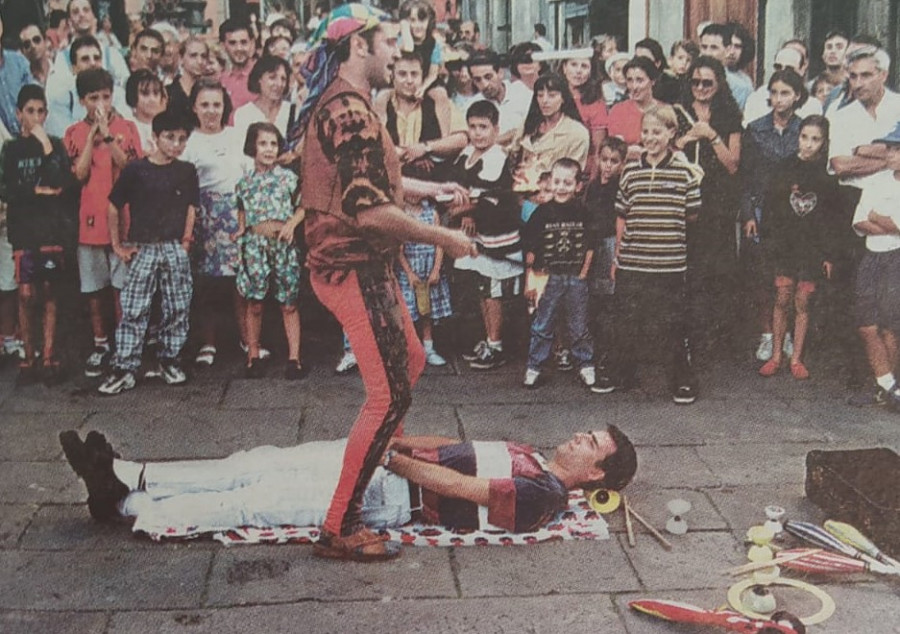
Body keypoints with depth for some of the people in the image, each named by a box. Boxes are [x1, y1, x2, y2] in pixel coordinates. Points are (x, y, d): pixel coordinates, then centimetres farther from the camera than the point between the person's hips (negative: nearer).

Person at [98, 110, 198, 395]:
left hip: (175, 249, 3)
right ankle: (123, 369, -1)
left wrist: (186, 239, 3)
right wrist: (117, 245, 2)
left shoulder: (187, 171, 5)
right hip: (142, 248, -2)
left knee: (177, 307, 6)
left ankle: (169, 360, 21)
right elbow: (113, 208, 3)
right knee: (133, 310, -4)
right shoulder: (135, 170, -3)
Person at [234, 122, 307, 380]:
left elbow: (302, 208, 8)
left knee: (289, 303, 1)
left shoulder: (287, 177, 3)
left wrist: (292, 223, -10)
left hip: (283, 243, -1)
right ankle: (253, 356, 14)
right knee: (254, 303, 4)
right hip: (255, 245, 1)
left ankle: (294, 358, 5)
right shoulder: (244, 182, 8)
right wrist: (241, 229, 2)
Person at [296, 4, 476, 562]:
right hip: (355, 268, -11)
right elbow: (371, 210, -27)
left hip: (361, 264, 11)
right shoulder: (351, 110, -20)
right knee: (389, 394, -9)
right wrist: (443, 238, -16)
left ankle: (368, 464, 36)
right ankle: (340, 528, -3)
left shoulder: (337, 103, 15)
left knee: (411, 362, 23)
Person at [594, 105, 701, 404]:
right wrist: (617, 256, 12)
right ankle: (618, 374, 27)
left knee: (674, 324, 5)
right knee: (625, 322, 12)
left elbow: (692, 215, 6)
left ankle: (683, 380, 18)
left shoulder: (684, 172, -1)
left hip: (669, 264, -2)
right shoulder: (630, 171, 5)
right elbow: (622, 217, 11)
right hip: (631, 262, 2)